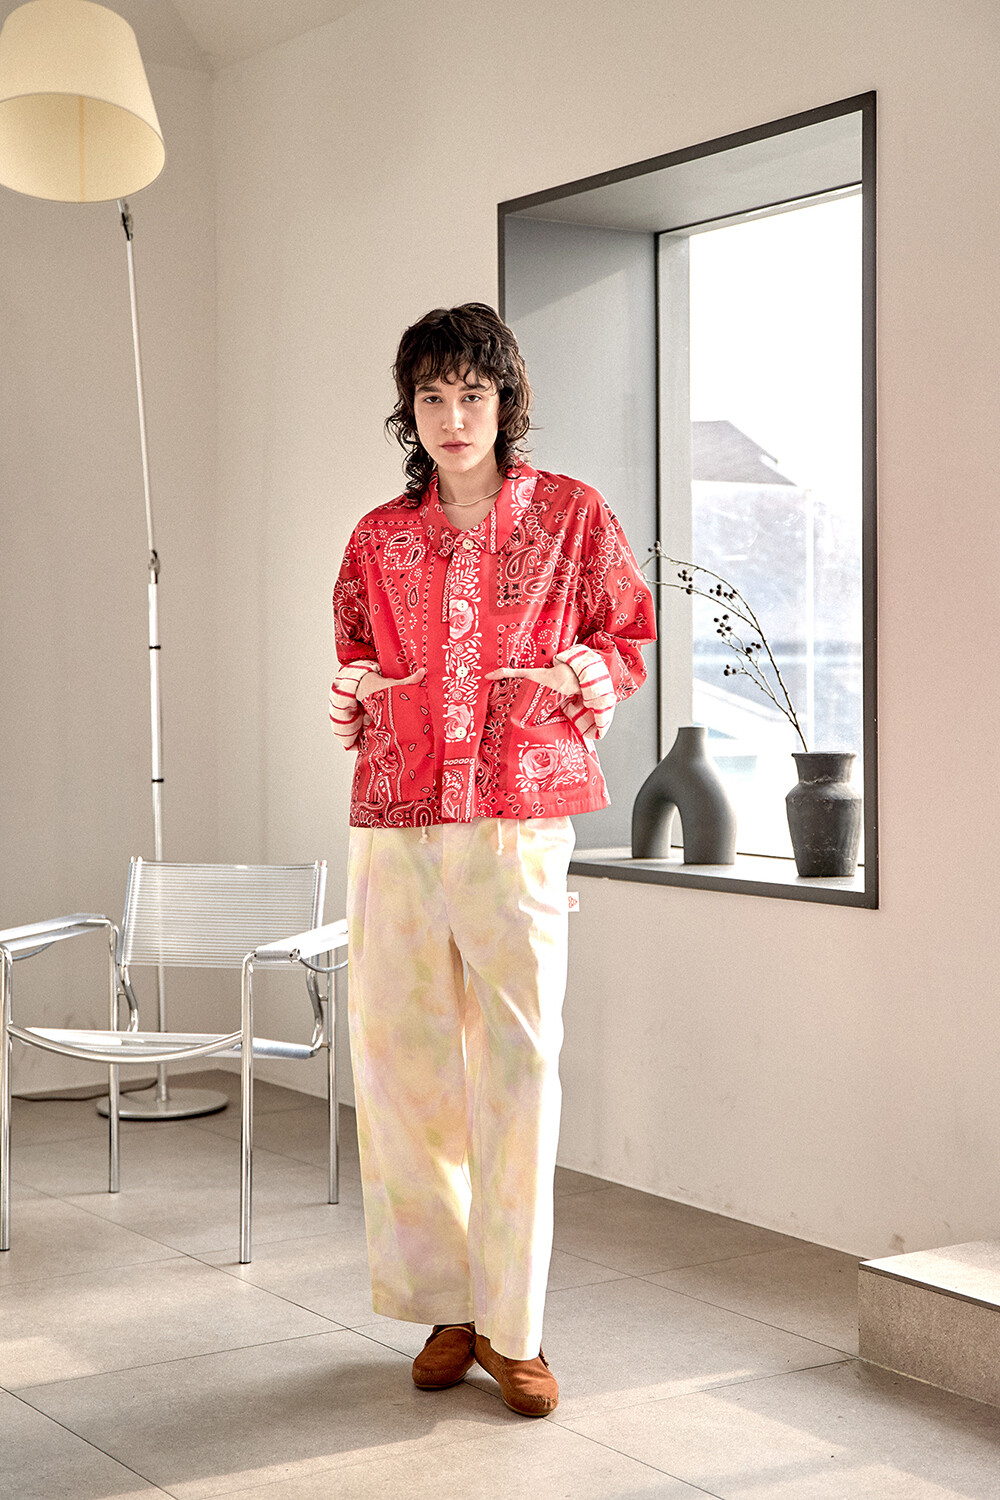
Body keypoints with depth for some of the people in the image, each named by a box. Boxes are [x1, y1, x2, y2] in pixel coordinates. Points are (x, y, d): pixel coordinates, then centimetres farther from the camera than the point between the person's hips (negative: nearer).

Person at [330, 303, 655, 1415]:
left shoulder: (570, 514, 7)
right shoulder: (378, 538, 13)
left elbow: (631, 635, 13)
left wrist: (576, 678, -8)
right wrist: (353, 693, 1)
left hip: (518, 816, -3)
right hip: (394, 820, 3)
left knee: (518, 1064, -5)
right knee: (398, 1057, 3)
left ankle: (512, 1326, 5)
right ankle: (446, 1306, 18)